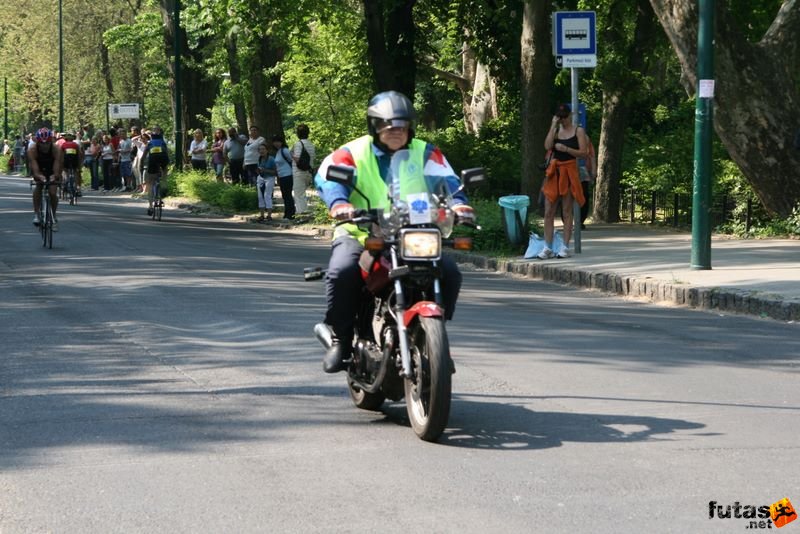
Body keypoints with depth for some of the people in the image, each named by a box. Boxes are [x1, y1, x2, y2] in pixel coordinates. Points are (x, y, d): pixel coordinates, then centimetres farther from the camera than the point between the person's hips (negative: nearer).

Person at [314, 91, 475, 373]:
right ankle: (341, 337, -11)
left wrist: (457, 203, -27)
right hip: (359, 234, -2)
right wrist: (338, 203, -39)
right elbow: (327, 177, -16)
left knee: (449, 273, -17)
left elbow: (446, 181, -4)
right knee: (342, 272, -31)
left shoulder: (425, 153, 8)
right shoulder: (353, 153, 0)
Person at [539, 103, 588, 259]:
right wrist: (553, 126, -6)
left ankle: (565, 247, 2)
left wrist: (565, 149, -15)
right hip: (554, 171, 4)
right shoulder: (556, 131, 12)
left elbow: (583, 153, -5)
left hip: (569, 171, -3)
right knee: (549, 212, -1)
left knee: (567, 211, -1)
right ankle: (547, 247, 1)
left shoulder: (578, 131, 3)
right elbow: (547, 146, -6)